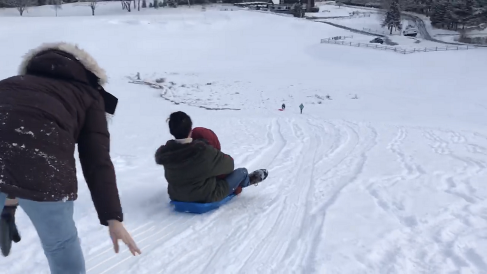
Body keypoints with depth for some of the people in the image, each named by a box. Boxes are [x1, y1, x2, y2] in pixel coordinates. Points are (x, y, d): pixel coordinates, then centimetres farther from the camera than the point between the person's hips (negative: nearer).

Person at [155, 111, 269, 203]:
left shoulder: (164, 153, -17)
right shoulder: (204, 151, -32)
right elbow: (228, 164, -14)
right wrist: (229, 160, 12)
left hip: (177, 196, 5)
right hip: (206, 197, -5)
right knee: (242, 171, 10)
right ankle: (247, 181, 50)